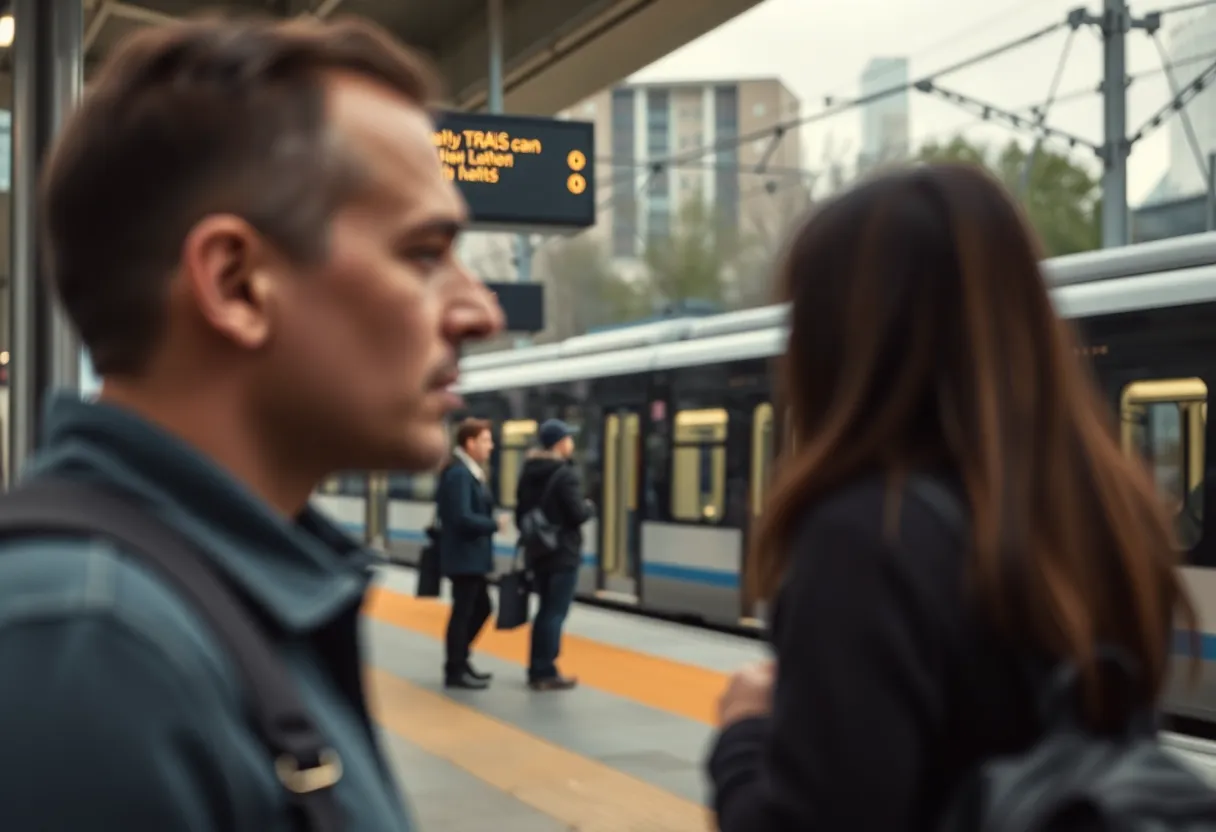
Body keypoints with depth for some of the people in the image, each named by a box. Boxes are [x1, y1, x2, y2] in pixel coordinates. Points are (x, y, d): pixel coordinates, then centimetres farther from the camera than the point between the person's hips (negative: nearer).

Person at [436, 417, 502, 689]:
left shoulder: (470, 472, 13)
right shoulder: (459, 474, -19)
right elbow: (462, 517, -26)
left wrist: (490, 523, -2)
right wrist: (494, 525, -15)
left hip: (473, 556, 10)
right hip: (464, 557, -10)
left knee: (481, 608, 17)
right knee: (463, 611, 0)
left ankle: (459, 660, 28)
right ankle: (455, 671, 11)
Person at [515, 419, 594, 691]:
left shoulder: (528, 473, 10)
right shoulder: (565, 474, -16)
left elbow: (521, 512, 15)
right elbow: (578, 515, -19)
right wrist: (590, 507, 1)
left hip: (537, 552, 8)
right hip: (563, 554, -8)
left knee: (546, 610, 16)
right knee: (556, 612, -3)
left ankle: (537, 669, 18)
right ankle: (546, 673, -1)